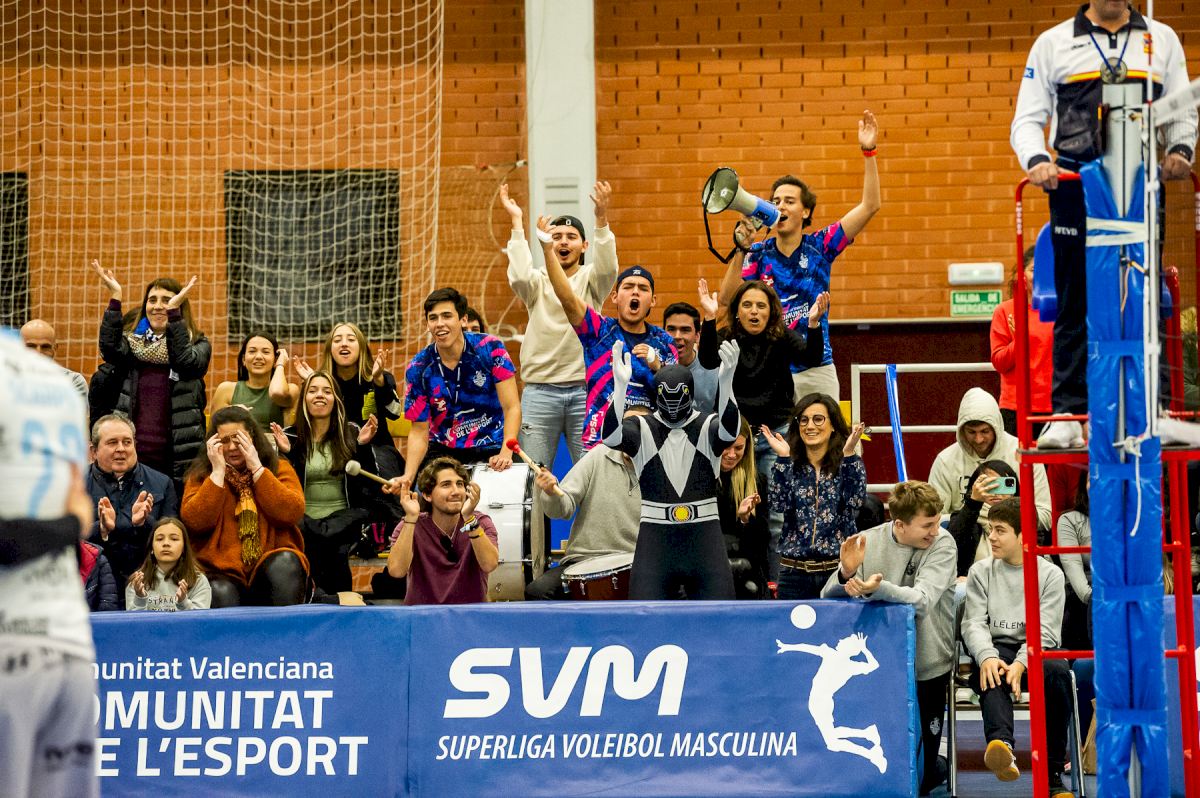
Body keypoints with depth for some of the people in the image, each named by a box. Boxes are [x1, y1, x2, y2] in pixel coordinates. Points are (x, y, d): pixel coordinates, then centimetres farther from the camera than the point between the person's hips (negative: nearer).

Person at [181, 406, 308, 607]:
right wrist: (218, 471, -7)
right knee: (222, 594, -35)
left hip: (273, 567, 2)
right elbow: (194, 521, -7)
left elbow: (293, 513, -8)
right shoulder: (201, 475, 11)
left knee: (285, 562, -32)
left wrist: (256, 468, -8)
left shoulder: (279, 468, 11)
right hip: (223, 572, -2)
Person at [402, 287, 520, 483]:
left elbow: (512, 407, -10)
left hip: (491, 450, -2)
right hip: (442, 451, 2)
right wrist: (408, 477, -16)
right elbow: (419, 431, -1)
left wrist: (506, 453, -25)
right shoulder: (418, 369, -6)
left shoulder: (490, 349, -9)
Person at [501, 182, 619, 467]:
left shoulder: (590, 280, 10)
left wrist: (601, 218, -25)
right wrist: (517, 223, -11)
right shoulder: (538, 282, 10)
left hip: (585, 389, 0)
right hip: (540, 391, 0)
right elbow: (520, 276, -13)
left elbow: (607, 268, -13)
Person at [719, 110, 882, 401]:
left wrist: (868, 151, -10)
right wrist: (741, 250, -18)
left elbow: (869, 206, -2)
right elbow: (727, 300, -9)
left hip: (816, 370, 0)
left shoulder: (819, 246, 2)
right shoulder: (758, 254, 2)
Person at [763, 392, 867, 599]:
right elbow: (779, 504, -8)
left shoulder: (848, 463, 3)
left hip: (838, 569, -1)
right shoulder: (790, 465, 6)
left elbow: (854, 503, -13)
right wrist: (783, 458, -13)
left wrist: (849, 454, -17)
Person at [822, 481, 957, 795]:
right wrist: (846, 574, -26)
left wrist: (877, 589, -42)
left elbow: (923, 600, -26)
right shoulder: (868, 541, -4)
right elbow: (828, 597, -4)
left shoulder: (941, 543, -11)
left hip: (926, 664, -2)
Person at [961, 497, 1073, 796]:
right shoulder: (981, 571, 14)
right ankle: (1001, 744, -63)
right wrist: (987, 657, -20)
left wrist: (1021, 662, -22)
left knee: (1057, 670, -34)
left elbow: (1045, 630, -3)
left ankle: (1052, 773, -29)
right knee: (992, 671, -36)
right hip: (995, 647, 1)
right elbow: (974, 623, 3)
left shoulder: (1050, 574, 8)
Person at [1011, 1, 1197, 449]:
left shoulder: (1162, 40, 17)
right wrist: (1036, 160, -12)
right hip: (1076, 188, -1)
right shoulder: (1054, 43, 12)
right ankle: (1068, 415, -1)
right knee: (1075, 303, -2)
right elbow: (1028, 118, 8)